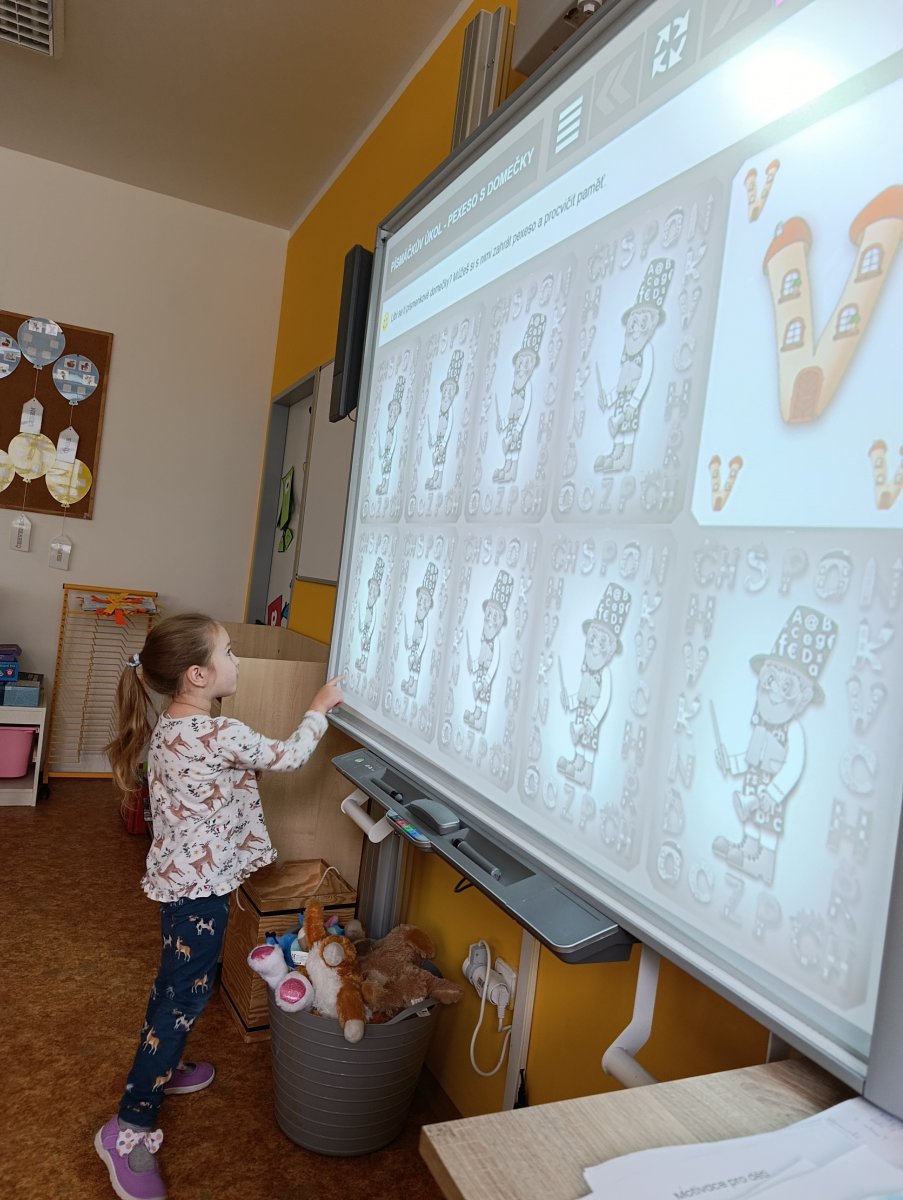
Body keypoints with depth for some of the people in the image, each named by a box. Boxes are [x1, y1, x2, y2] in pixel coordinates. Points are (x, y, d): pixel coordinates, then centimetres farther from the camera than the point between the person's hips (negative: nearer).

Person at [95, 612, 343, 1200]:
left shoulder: (166, 725, 1)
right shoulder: (221, 735, -27)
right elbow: (289, 756, -14)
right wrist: (319, 708, -1)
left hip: (178, 875, 9)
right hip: (201, 884, -9)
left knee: (175, 981, 25)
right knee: (187, 994, 2)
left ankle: (160, 1068, 45)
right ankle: (130, 1127, 12)